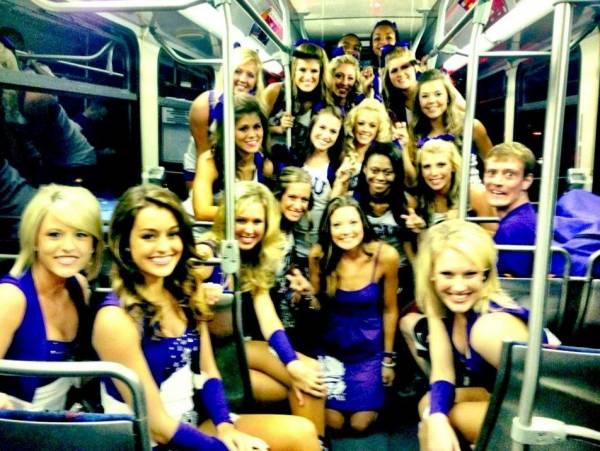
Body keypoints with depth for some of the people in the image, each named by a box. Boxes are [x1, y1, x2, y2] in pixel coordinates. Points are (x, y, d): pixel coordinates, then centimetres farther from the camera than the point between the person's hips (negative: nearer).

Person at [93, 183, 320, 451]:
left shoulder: (188, 291, -1)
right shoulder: (115, 318, -21)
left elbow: (208, 373, 4)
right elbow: (158, 427, -18)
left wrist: (225, 426, -11)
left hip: (195, 423, 6)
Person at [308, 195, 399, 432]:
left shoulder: (385, 255, -19)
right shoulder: (319, 255, -18)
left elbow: (389, 309, -6)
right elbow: (317, 306, -5)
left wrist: (388, 358, 1)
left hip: (369, 348, 0)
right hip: (331, 345, 1)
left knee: (360, 424, 7)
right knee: (333, 423, 7)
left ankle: (372, 400, 40)